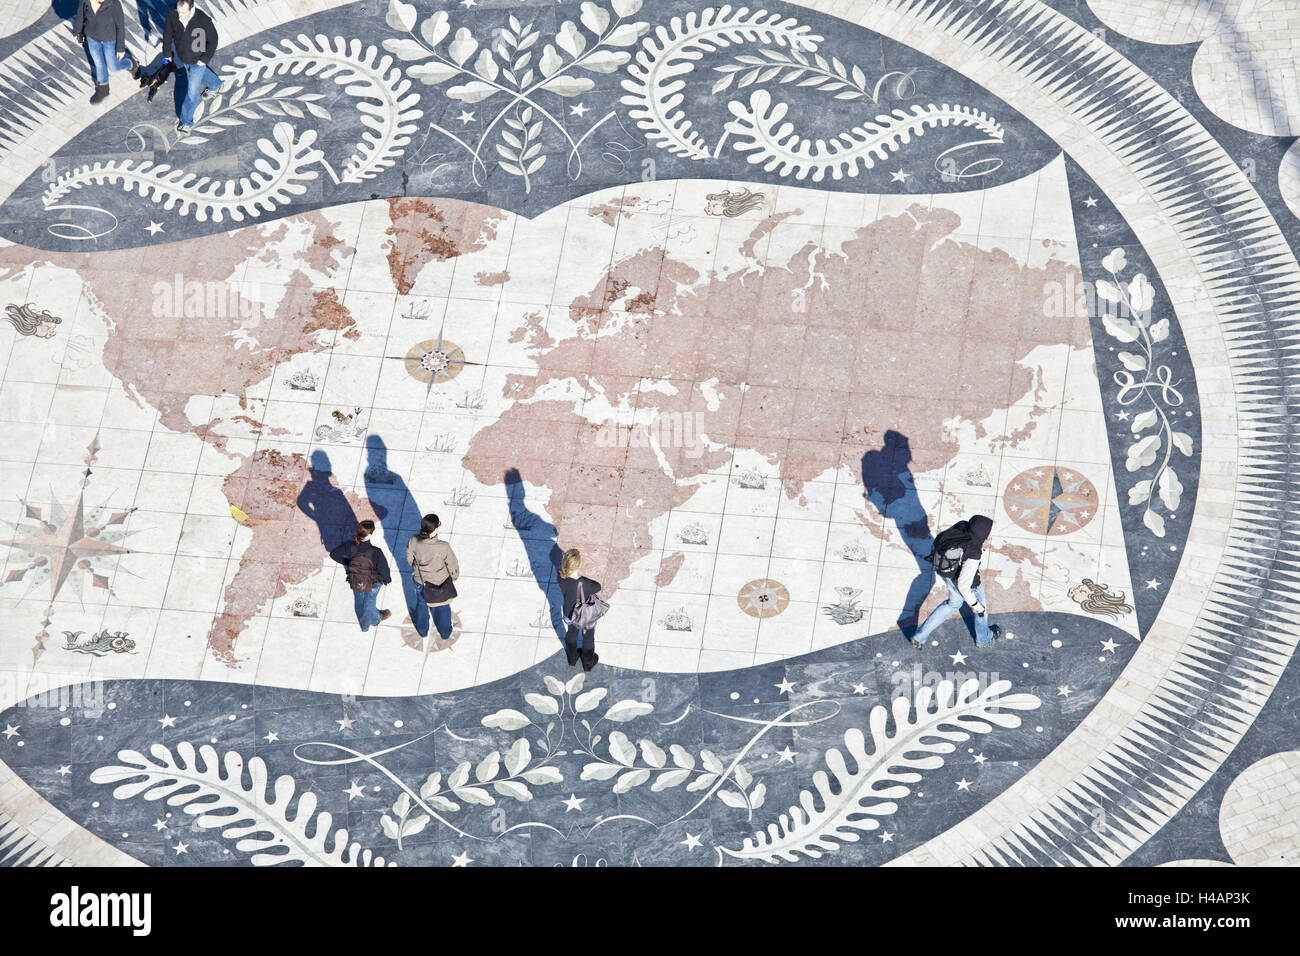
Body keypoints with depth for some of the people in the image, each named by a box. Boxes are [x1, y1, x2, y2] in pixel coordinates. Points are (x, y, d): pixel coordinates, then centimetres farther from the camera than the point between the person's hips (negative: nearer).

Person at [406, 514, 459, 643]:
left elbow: (410, 559, -7)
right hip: (440, 583, -3)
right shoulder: (443, 547, -37)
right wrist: (454, 576, 3)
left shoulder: (413, 541, -28)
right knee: (443, 607, 27)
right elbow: (452, 565, -20)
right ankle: (445, 632, 51)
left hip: (420, 580, 3)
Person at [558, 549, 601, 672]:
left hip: (569, 615, 3)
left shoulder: (562, 580, -29)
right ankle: (588, 663, 52)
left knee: (572, 634, 34)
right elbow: (598, 587, -19)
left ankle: (572, 658, 60)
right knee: (588, 639, 27)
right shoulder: (585, 584, -41)